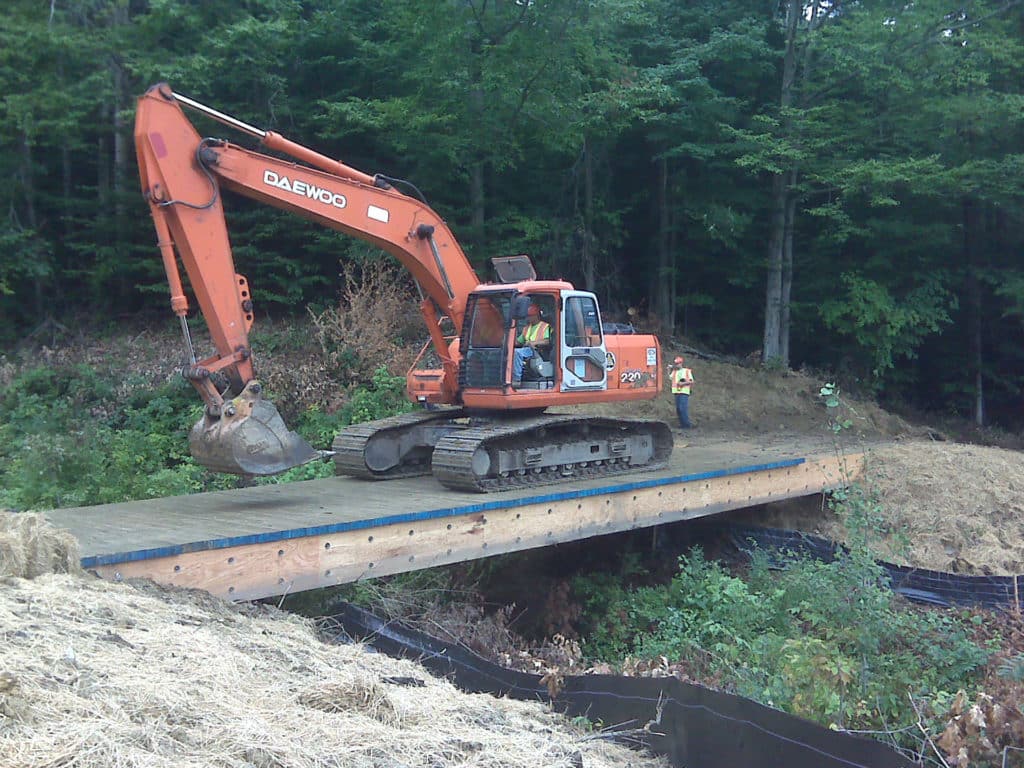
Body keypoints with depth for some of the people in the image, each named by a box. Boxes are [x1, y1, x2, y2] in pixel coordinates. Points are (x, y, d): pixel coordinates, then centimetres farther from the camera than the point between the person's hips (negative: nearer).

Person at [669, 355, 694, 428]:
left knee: (683, 408, -13)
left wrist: (683, 383, -11)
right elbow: (670, 378, 3)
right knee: (678, 409, 5)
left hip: (684, 392, -6)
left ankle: (687, 424, -9)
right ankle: (682, 424, 11)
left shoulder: (687, 371, 4)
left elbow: (691, 381, 2)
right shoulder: (674, 371, 17)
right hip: (676, 392, 6)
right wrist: (669, 370, -1)